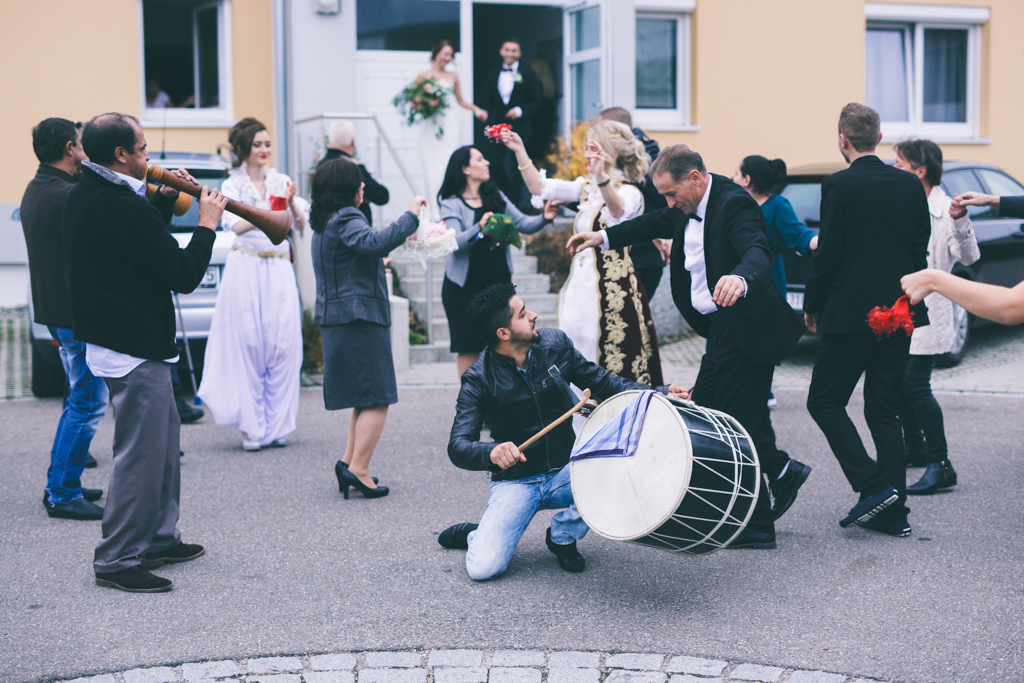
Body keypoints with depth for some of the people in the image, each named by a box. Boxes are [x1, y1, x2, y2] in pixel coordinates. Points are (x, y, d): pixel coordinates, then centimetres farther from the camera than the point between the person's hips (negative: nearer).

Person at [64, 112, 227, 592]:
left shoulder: (84, 194, 8)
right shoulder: (123, 207, -23)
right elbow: (184, 276, -19)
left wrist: (167, 199, 13)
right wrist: (207, 224, -7)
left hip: (111, 335, 11)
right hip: (134, 349, -11)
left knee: (164, 438, 20)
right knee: (140, 453, -3)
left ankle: (160, 538, 31)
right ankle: (117, 560, 4)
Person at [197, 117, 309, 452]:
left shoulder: (281, 181, 13)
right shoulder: (232, 185, 4)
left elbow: (301, 225, 7)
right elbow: (236, 225, -13)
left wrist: (292, 204, -12)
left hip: (279, 270, 3)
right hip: (245, 270, -3)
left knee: (282, 344, -2)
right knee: (247, 344, -6)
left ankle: (277, 424, 7)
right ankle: (251, 427, 0)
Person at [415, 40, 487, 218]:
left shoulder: (453, 77, 15)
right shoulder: (423, 75, 8)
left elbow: (460, 100, 20)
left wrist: (476, 109, 7)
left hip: (449, 124, 1)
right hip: (431, 125, -1)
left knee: (448, 164, -7)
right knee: (432, 165, -6)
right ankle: (434, 209, -6)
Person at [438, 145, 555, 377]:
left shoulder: (496, 197, 12)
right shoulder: (452, 204, -4)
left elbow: (523, 224, 4)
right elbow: (455, 242, -18)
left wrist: (544, 217, -15)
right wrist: (479, 228, -36)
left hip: (499, 283, 5)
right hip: (466, 288, -4)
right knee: (469, 348, -1)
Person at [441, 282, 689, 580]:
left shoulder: (555, 345, -5)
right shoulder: (480, 380, -15)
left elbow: (603, 383, 5)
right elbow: (458, 447, -22)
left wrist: (660, 393, -8)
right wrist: (491, 452, -44)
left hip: (565, 472, 4)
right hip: (515, 483, -4)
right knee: (483, 567, -24)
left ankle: (563, 534, 2)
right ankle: (477, 535, 16)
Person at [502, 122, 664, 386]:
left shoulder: (629, 192, -11)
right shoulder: (587, 186, 13)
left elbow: (618, 211, -36)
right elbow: (539, 187, 16)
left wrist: (602, 178, -54)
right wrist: (520, 150, 8)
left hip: (612, 288, -7)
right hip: (580, 284, 8)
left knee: (608, 362, -7)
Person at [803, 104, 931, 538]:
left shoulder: (838, 186, -11)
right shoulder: (910, 185, 6)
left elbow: (828, 254, -11)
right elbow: (920, 247, 10)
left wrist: (811, 305, 2)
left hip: (851, 313, -6)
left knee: (824, 401, 6)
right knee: (884, 409, 11)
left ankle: (873, 485, -5)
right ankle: (893, 511, 10)